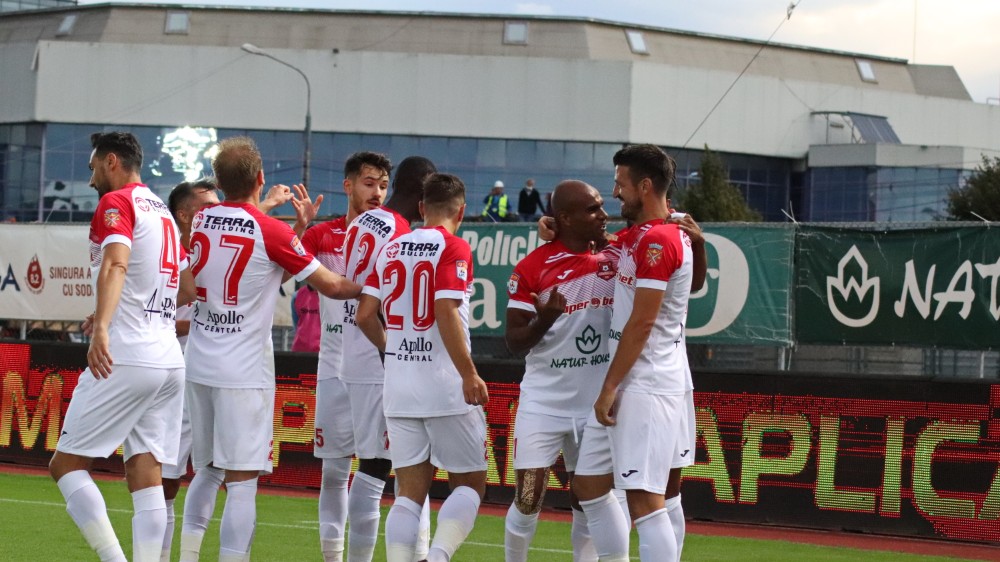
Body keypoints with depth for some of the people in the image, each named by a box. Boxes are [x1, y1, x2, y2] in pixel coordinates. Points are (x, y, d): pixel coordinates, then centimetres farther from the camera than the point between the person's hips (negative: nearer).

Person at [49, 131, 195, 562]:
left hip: (123, 359, -8)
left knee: (66, 463, -2)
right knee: (146, 475, 4)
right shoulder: (163, 213, 22)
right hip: (169, 361, 8)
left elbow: (115, 265, -23)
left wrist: (103, 327, -37)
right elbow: (189, 289, 32)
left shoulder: (116, 203, -4)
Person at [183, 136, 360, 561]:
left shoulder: (200, 222, 5)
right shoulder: (271, 231, -10)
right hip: (244, 370, -6)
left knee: (205, 475, 13)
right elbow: (331, 286, -2)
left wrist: (298, 225, 21)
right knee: (242, 480, -6)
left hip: (198, 365, 6)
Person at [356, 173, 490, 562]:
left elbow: (365, 315, 9)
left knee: (409, 492, 9)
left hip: (399, 387, 5)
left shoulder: (391, 249, 10)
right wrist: (469, 375, -16)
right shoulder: (453, 249, -8)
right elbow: (446, 313, -19)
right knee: (470, 483, 6)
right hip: (446, 387, -5)